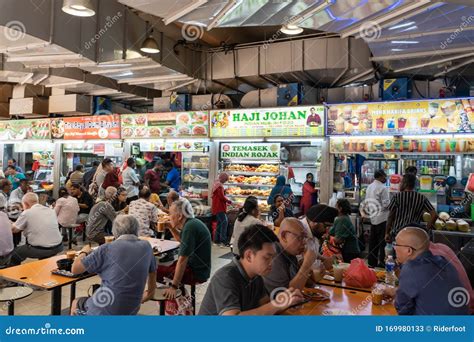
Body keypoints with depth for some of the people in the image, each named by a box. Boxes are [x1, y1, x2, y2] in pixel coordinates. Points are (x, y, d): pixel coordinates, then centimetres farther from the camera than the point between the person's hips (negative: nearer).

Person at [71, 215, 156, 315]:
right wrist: (150, 292, 30)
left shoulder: (107, 249, -13)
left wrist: (84, 252, 14)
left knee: (76, 304, 28)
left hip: (103, 312, -4)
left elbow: (75, 269, -6)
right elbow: (152, 272, 12)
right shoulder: (146, 247, -2)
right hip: (131, 312, 4)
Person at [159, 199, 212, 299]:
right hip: (197, 267, 10)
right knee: (164, 266, 22)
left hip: (197, 273, -10)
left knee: (157, 271, -11)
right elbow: (180, 239, 27)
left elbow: (182, 259, -25)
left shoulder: (190, 227, -24)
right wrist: (171, 227, 12)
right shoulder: (191, 222, 6)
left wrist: (174, 287, -22)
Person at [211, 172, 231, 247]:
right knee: (224, 222, -13)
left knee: (220, 223, 14)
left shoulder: (216, 184, 18)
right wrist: (229, 201, -7)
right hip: (219, 207, -11)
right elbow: (222, 197, -20)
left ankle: (216, 240, 17)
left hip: (216, 207, 11)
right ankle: (223, 241, -16)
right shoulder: (219, 185, -15)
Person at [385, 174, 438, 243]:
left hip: (397, 233, -2)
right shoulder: (422, 198, 3)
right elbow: (434, 215, -2)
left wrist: (387, 233, 4)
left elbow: (390, 217, -4)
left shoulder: (397, 196, -5)